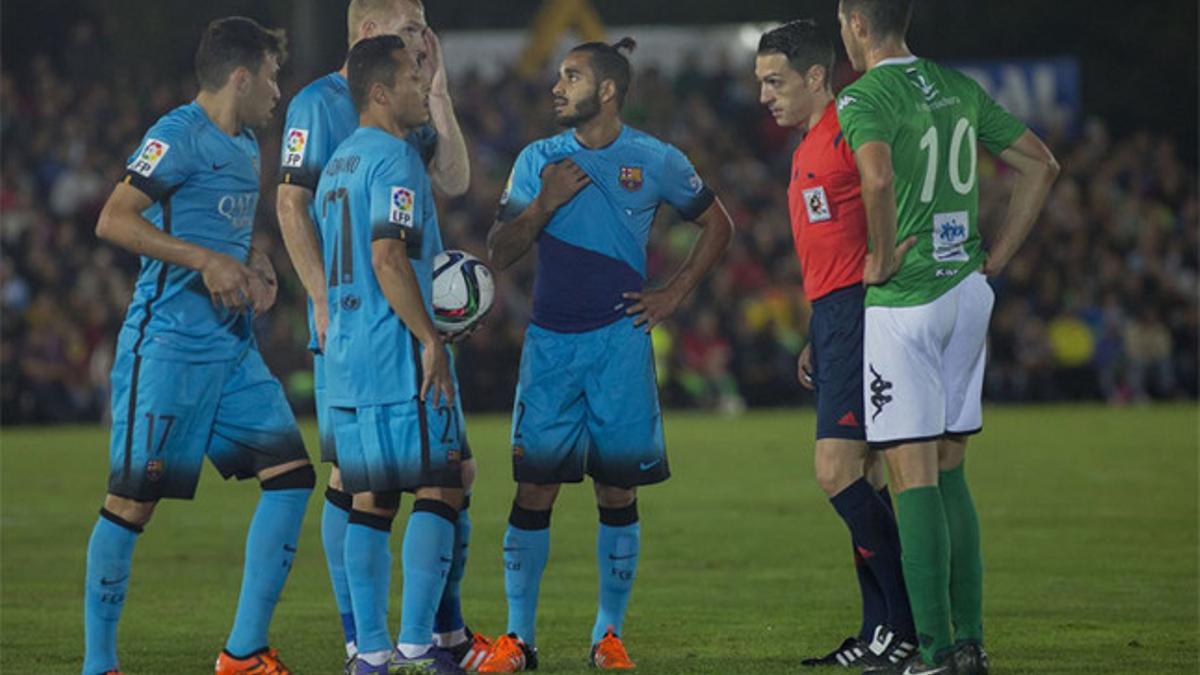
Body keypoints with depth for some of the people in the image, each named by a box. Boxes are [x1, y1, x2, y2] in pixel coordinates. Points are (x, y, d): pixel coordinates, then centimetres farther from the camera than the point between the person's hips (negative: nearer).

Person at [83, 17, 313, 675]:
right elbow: (113, 220, -18)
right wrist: (206, 260, -22)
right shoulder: (179, 136, -11)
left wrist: (254, 265, 10)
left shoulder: (246, 145, 17)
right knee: (134, 498, -5)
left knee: (291, 473, 0)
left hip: (233, 348, 9)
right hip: (168, 343, -9)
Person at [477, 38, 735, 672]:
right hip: (549, 340, 1)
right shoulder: (538, 160, 7)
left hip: (620, 340, -1)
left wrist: (675, 292, 5)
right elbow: (499, 253, 5)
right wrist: (544, 204, -11)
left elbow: (717, 224, 14)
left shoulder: (655, 161, 2)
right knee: (534, 485, -4)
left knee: (617, 488, 1)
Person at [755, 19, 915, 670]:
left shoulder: (850, 131, -11)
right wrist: (817, 341, 24)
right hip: (833, 320, 10)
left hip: (860, 310, -10)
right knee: (862, 479, 9)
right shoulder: (808, 147, 21)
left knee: (836, 469, -15)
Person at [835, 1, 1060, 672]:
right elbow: (1042, 165, 15)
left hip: (903, 302, -7)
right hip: (967, 294, 7)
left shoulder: (863, 98, -11)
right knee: (949, 472, 14)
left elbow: (878, 177, -31)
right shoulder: (959, 87, 11)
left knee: (914, 477, -5)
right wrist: (994, 258, 14)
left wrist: (883, 258, -16)